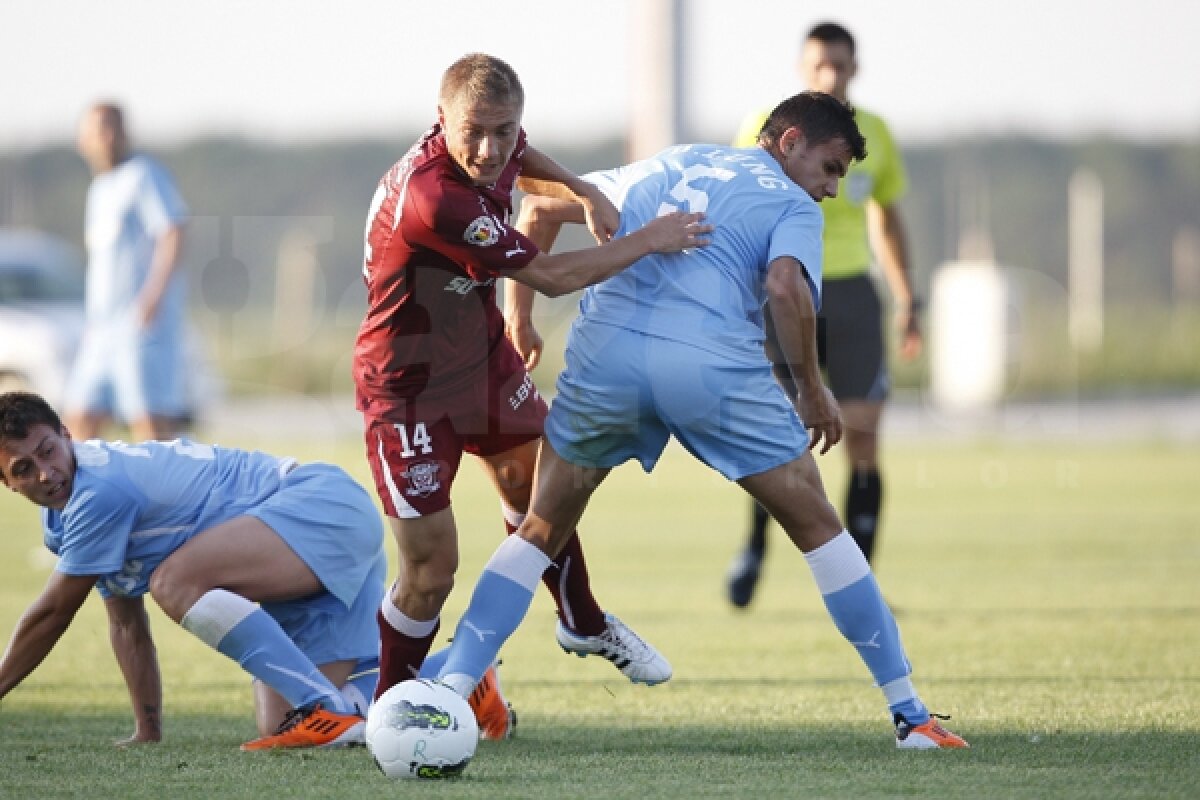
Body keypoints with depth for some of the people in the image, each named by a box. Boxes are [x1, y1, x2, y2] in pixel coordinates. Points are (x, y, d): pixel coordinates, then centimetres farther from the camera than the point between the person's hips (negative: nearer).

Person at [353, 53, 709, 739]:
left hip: (483, 357, 8)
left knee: (539, 489, 26)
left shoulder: (495, 152, -13)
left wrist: (583, 192, -1)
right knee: (431, 570, -7)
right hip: (410, 388, -8)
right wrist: (649, 242, -20)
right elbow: (552, 276, -31)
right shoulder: (431, 197, -39)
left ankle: (583, 625, 51)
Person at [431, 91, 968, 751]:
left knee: (541, 530, 19)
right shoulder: (794, 206, 13)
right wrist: (810, 388, 4)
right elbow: (786, 286, -8)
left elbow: (547, 208, 28)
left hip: (604, 349, 4)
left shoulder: (672, 164, 29)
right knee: (817, 524, 10)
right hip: (710, 363, -3)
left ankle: (448, 693, 6)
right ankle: (909, 715, 11)